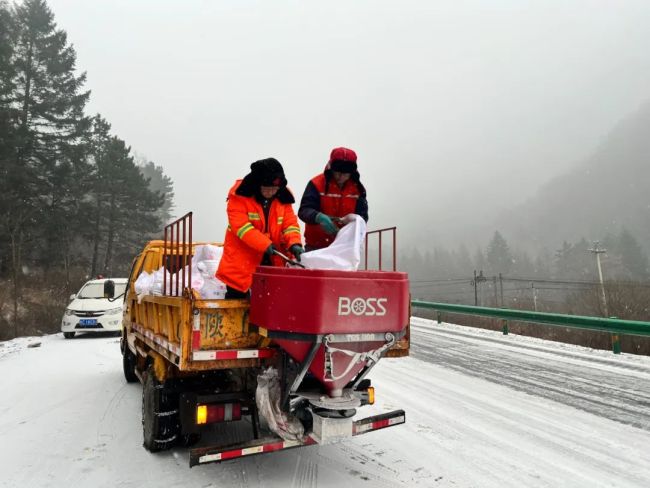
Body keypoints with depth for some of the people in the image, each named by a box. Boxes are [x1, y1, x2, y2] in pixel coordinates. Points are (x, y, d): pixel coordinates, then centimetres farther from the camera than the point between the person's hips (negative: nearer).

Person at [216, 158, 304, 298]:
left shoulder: (282, 198, 1)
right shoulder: (239, 195, -12)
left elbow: (290, 223, -3)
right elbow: (241, 226, -21)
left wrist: (294, 243, -24)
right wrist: (265, 244, -29)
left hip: (272, 262, 4)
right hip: (240, 263, -3)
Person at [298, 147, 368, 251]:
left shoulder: (357, 188, 1)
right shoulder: (317, 184, -9)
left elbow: (362, 215, 0)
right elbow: (304, 210, -16)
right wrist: (319, 217, -38)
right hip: (316, 246, -3)